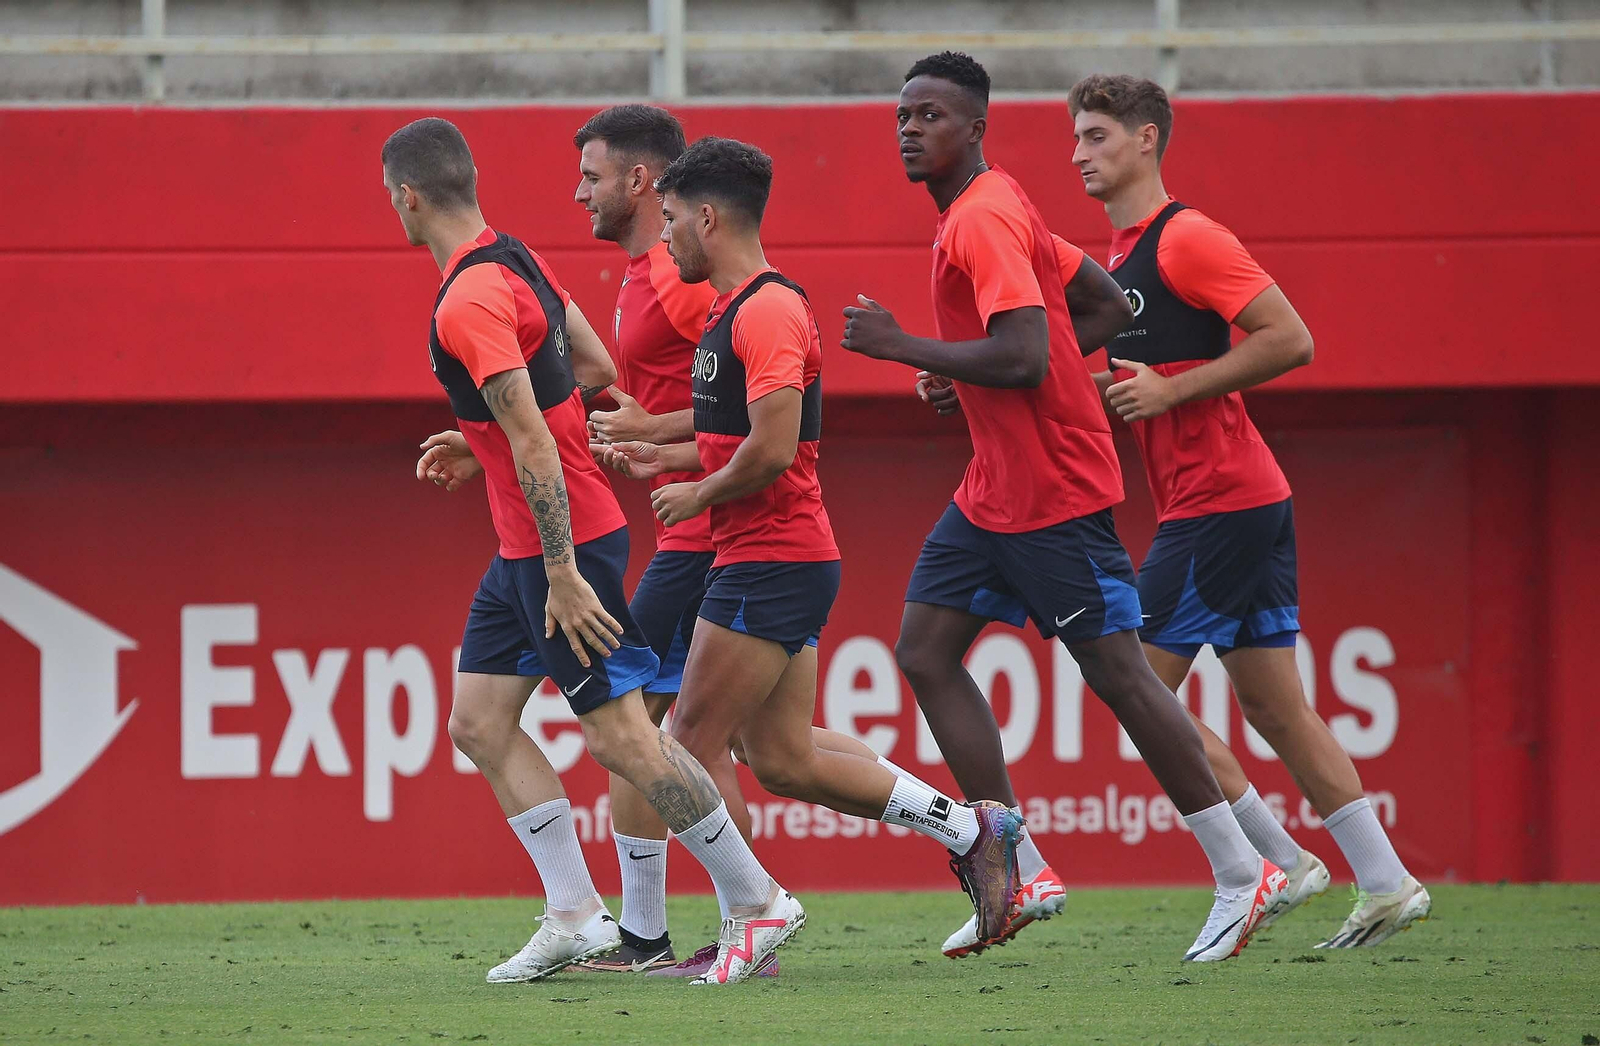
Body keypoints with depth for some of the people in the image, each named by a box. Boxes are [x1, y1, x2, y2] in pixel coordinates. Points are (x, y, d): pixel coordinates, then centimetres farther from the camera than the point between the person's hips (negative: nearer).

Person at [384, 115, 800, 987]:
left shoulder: (469, 303, -21)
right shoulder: (512, 261, 8)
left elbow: (533, 444, -24)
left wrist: (562, 574, -23)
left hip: (560, 543, -10)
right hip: (527, 547, 10)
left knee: (619, 734, -6)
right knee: (479, 722, 9)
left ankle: (755, 899, 1)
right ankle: (574, 917, 8)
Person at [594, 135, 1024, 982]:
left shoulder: (766, 311, -16)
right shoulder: (737, 309, 17)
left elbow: (772, 448, -24)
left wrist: (698, 496, -10)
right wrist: (661, 458, 18)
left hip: (771, 562, -10)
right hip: (778, 562, 10)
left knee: (693, 743, -7)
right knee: (782, 760, 9)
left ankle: (745, 931, -3)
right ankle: (971, 830, 13)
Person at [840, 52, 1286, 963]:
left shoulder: (984, 220, -17)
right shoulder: (983, 209, 13)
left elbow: (1025, 358, -27)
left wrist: (901, 347, -18)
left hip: (1053, 493, -11)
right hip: (996, 489, 11)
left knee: (1118, 672, -6)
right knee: (925, 650, 4)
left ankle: (1244, 876, 1)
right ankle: (1024, 876, 4)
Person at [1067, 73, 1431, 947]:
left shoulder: (1185, 240, -12)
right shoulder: (1118, 256, 18)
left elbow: (1289, 339, -18)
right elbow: (1135, 373, 28)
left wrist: (1170, 390, -18)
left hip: (1219, 504, -10)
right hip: (1250, 504, 10)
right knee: (1273, 704, 9)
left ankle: (1276, 862, -4)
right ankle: (1385, 883, 8)